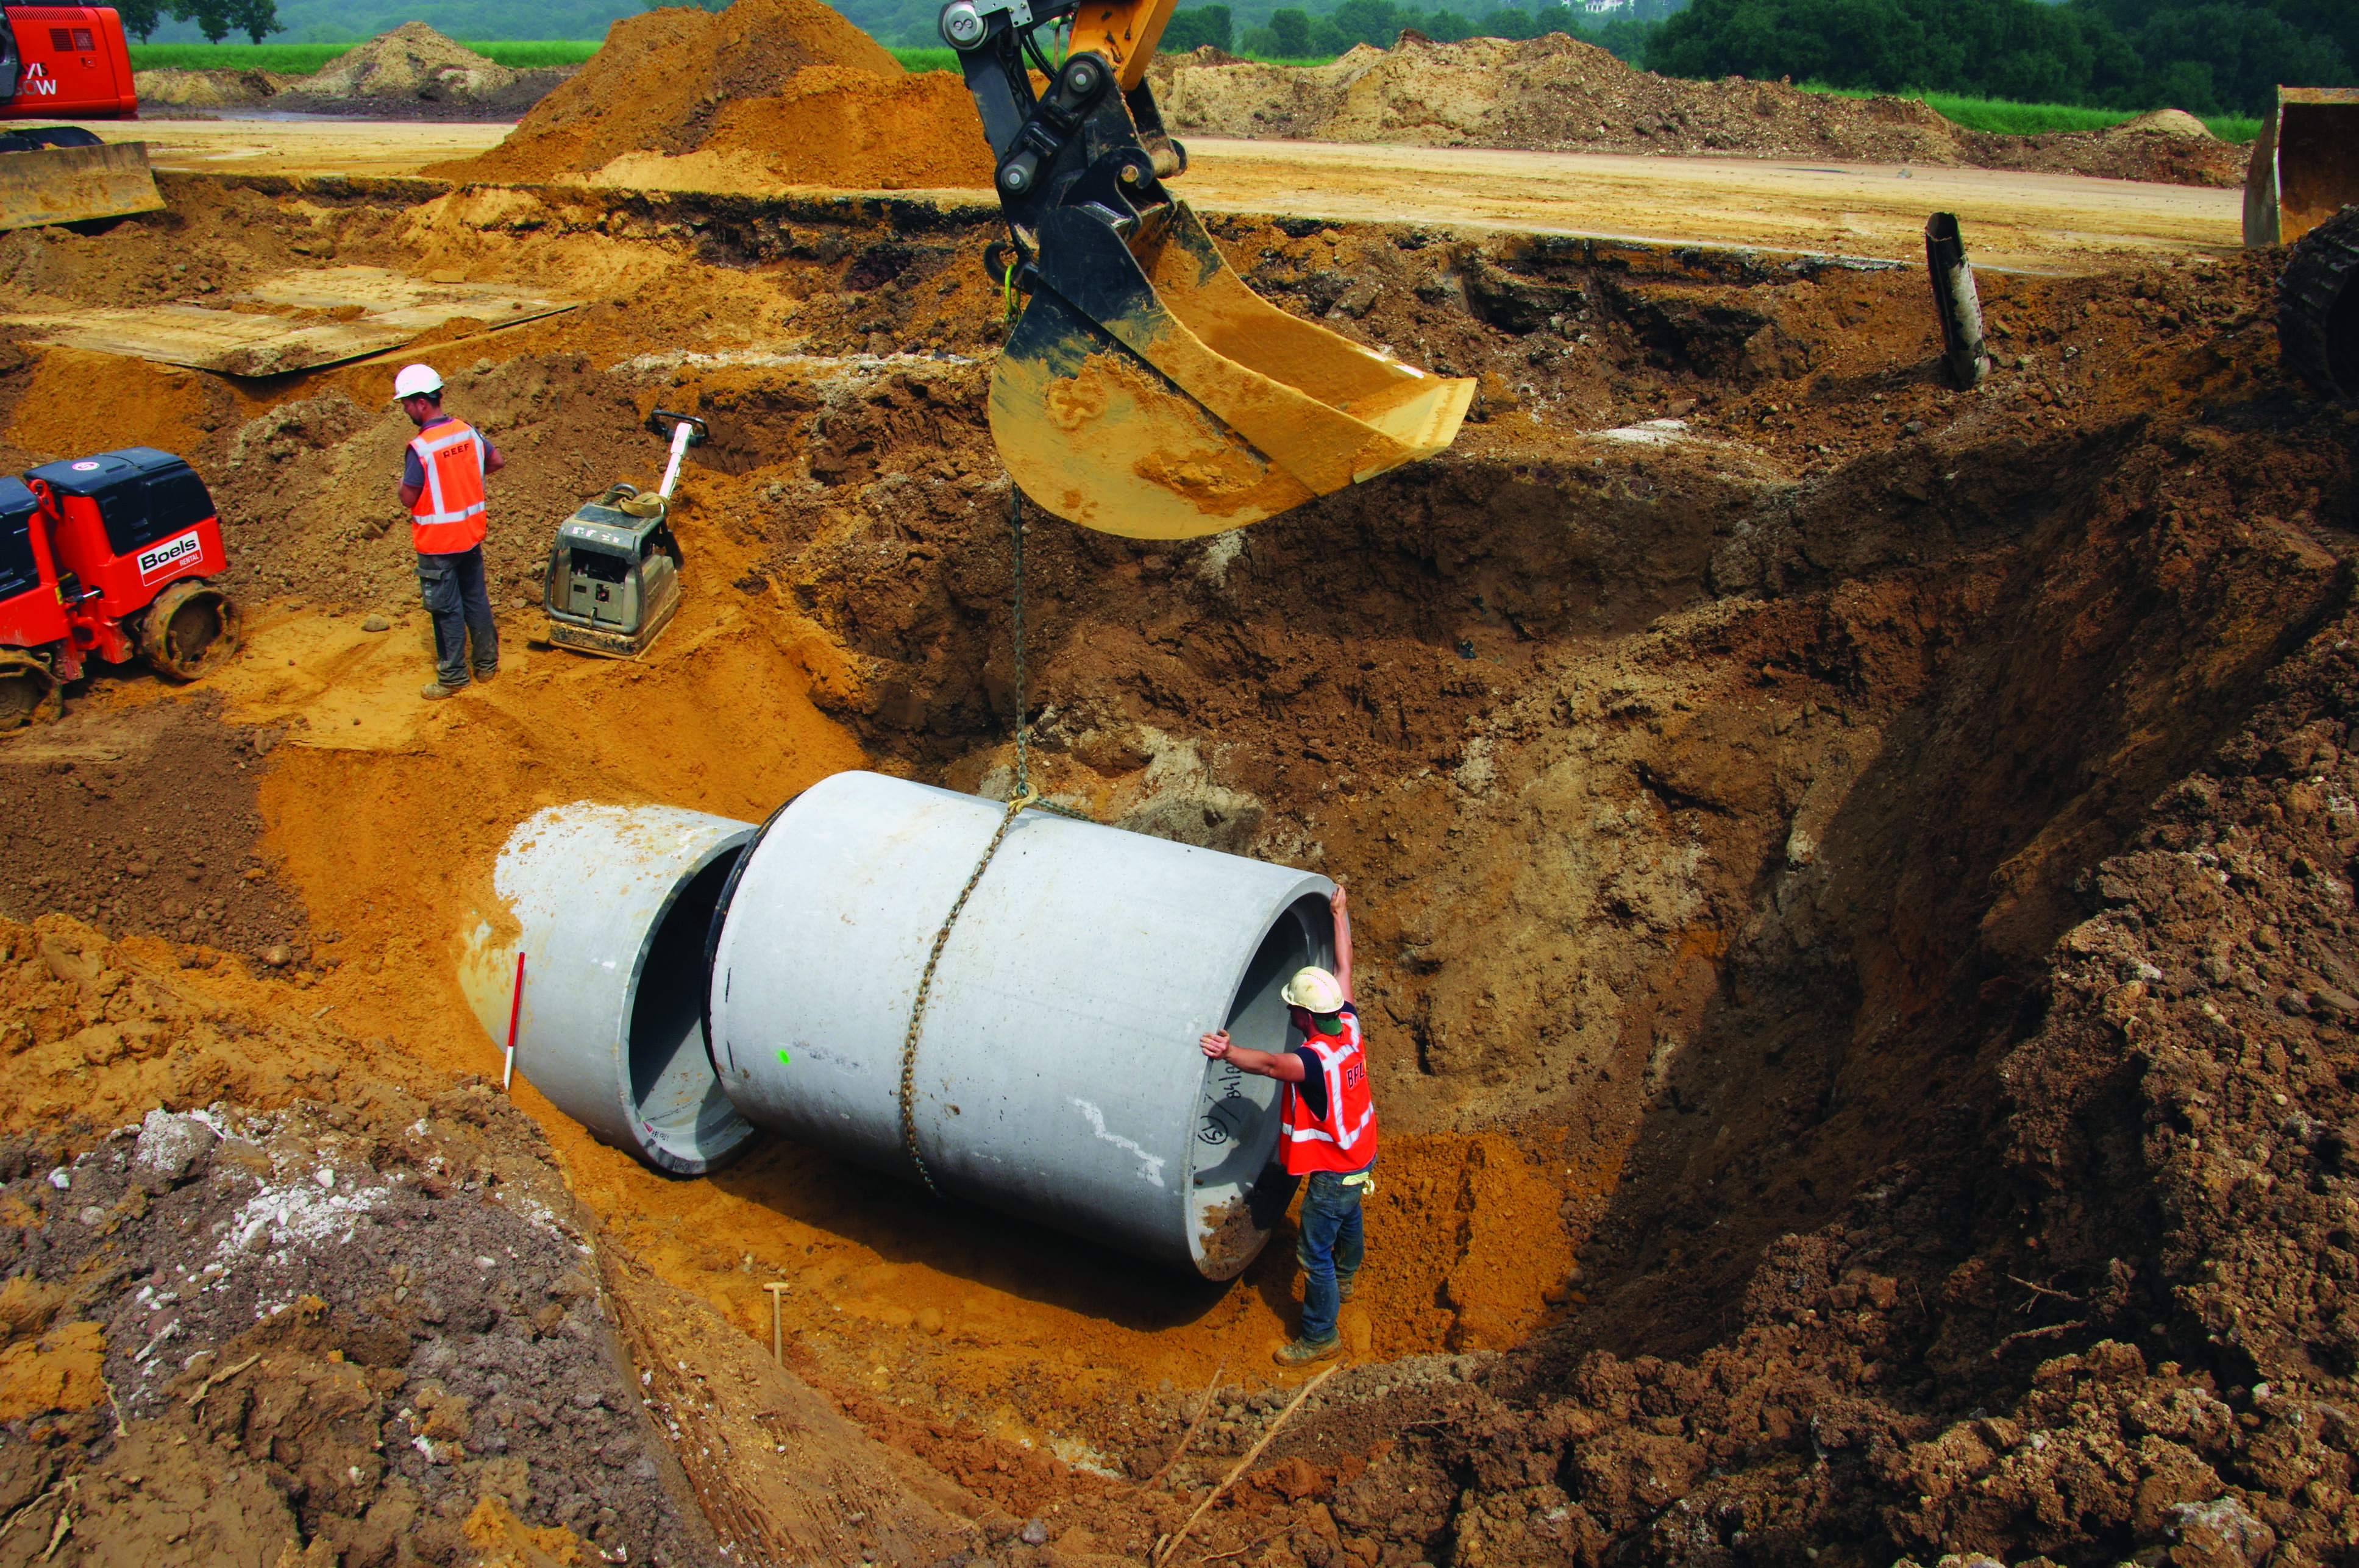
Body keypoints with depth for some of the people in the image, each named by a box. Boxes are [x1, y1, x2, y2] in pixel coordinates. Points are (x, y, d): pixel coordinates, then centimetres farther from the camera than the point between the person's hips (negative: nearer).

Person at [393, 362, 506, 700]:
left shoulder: (421, 448, -23)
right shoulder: (467, 431, -3)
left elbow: (409, 499, -18)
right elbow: (498, 461, 12)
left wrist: (403, 483, 2)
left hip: (437, 543, -7)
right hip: (471, 534, 7)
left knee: (447, 609, 5)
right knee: (476, 599, 18)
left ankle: (453, 676, 14)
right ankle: (486, 663, 29)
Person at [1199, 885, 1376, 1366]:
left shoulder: (1317, 1059, -36)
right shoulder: (1348, 1025, -11)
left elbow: (1271, 1064, -54)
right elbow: (1344, 970, 1)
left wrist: (1230, 1053, -71)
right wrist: (1340, 917, 12)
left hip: (1334, 1171, -9)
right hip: (1360, 1156, 9)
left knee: (1315, 1253, 6)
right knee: (1348, 1217, 34)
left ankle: (1320, 1336, 20)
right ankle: (1344, 1281, 60)